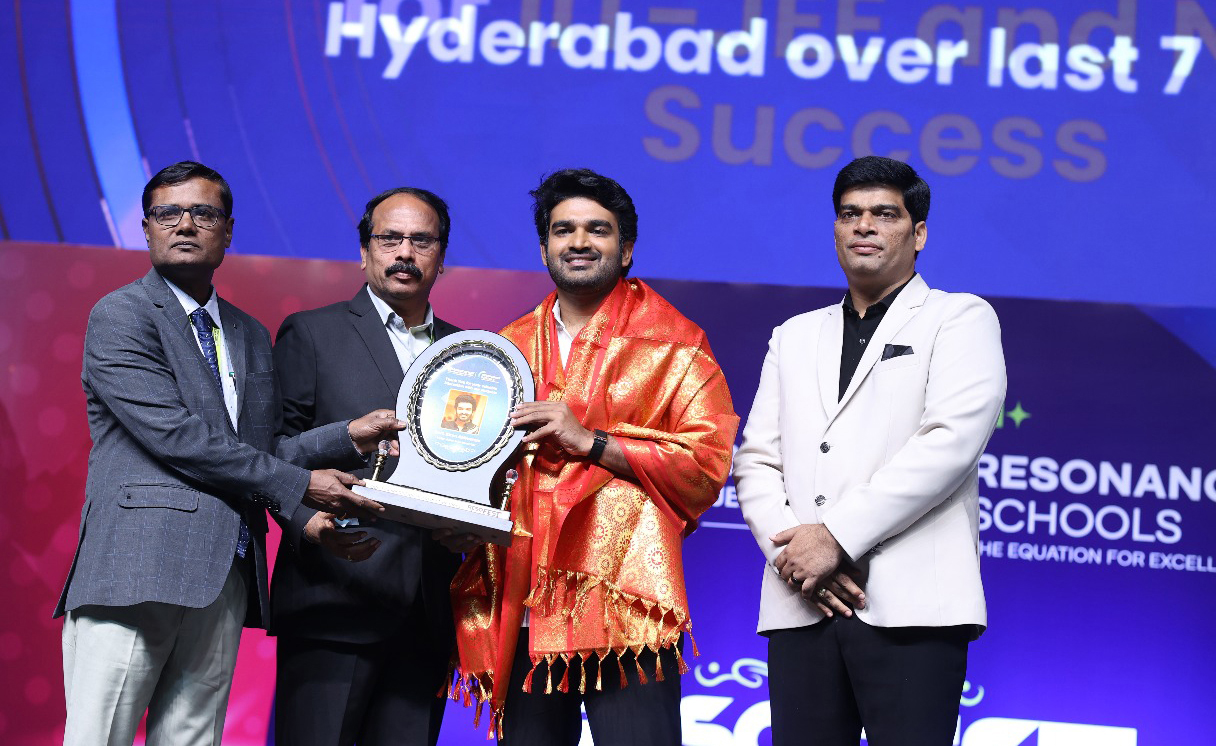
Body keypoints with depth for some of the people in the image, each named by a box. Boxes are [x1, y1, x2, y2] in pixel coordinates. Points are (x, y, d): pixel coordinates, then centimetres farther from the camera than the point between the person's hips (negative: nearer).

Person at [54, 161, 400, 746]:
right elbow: (174, 435, -10)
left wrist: (347, 438, 7)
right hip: (137, 568, -6)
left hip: (224, 580, 6)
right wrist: (298, 485, -8)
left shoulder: (252, 336, 24)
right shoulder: (119, 317, 1)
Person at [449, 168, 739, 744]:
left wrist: (589, 441, -11)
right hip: (524, 609, 4)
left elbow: (707, 463, -6)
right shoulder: (511, 347, 19)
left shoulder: (673, 344, 5)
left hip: (625, 606, -4)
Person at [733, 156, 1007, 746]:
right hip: (801, 604, 5)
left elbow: (950, 442, -8)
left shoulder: (961, 319, 8)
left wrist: (837, 536, -12)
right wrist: (792, 551, -4)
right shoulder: (794, 337, 24)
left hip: (911, 603, -4)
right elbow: (755, 461, 16)